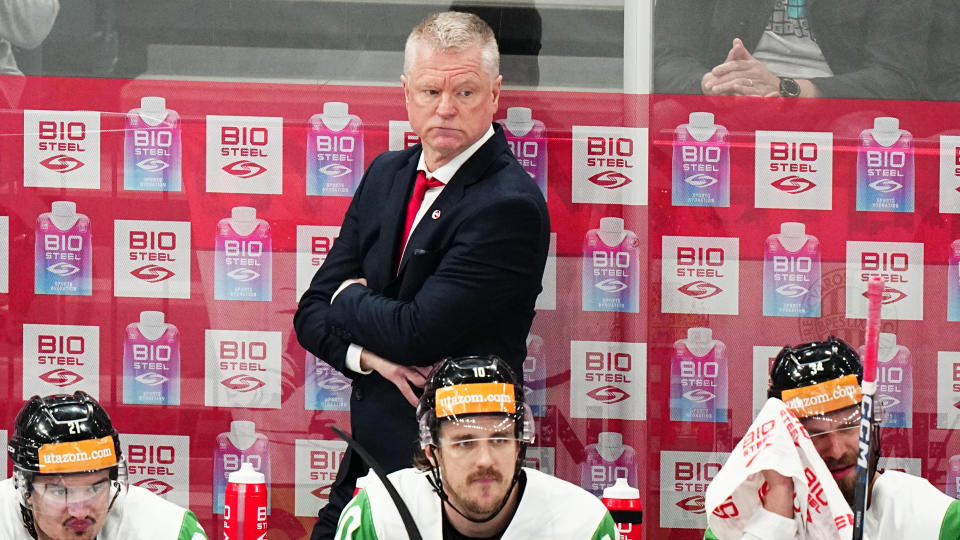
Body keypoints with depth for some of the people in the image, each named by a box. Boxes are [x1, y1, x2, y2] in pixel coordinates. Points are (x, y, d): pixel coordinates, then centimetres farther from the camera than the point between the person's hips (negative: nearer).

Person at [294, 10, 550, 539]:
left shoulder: (511, 206, -17)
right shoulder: (386, 175, 8)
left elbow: (417, 333, -21)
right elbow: (313, 313, 10)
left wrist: (349, 297, -1)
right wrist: (369, 355, -11)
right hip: (367, 456, 7)